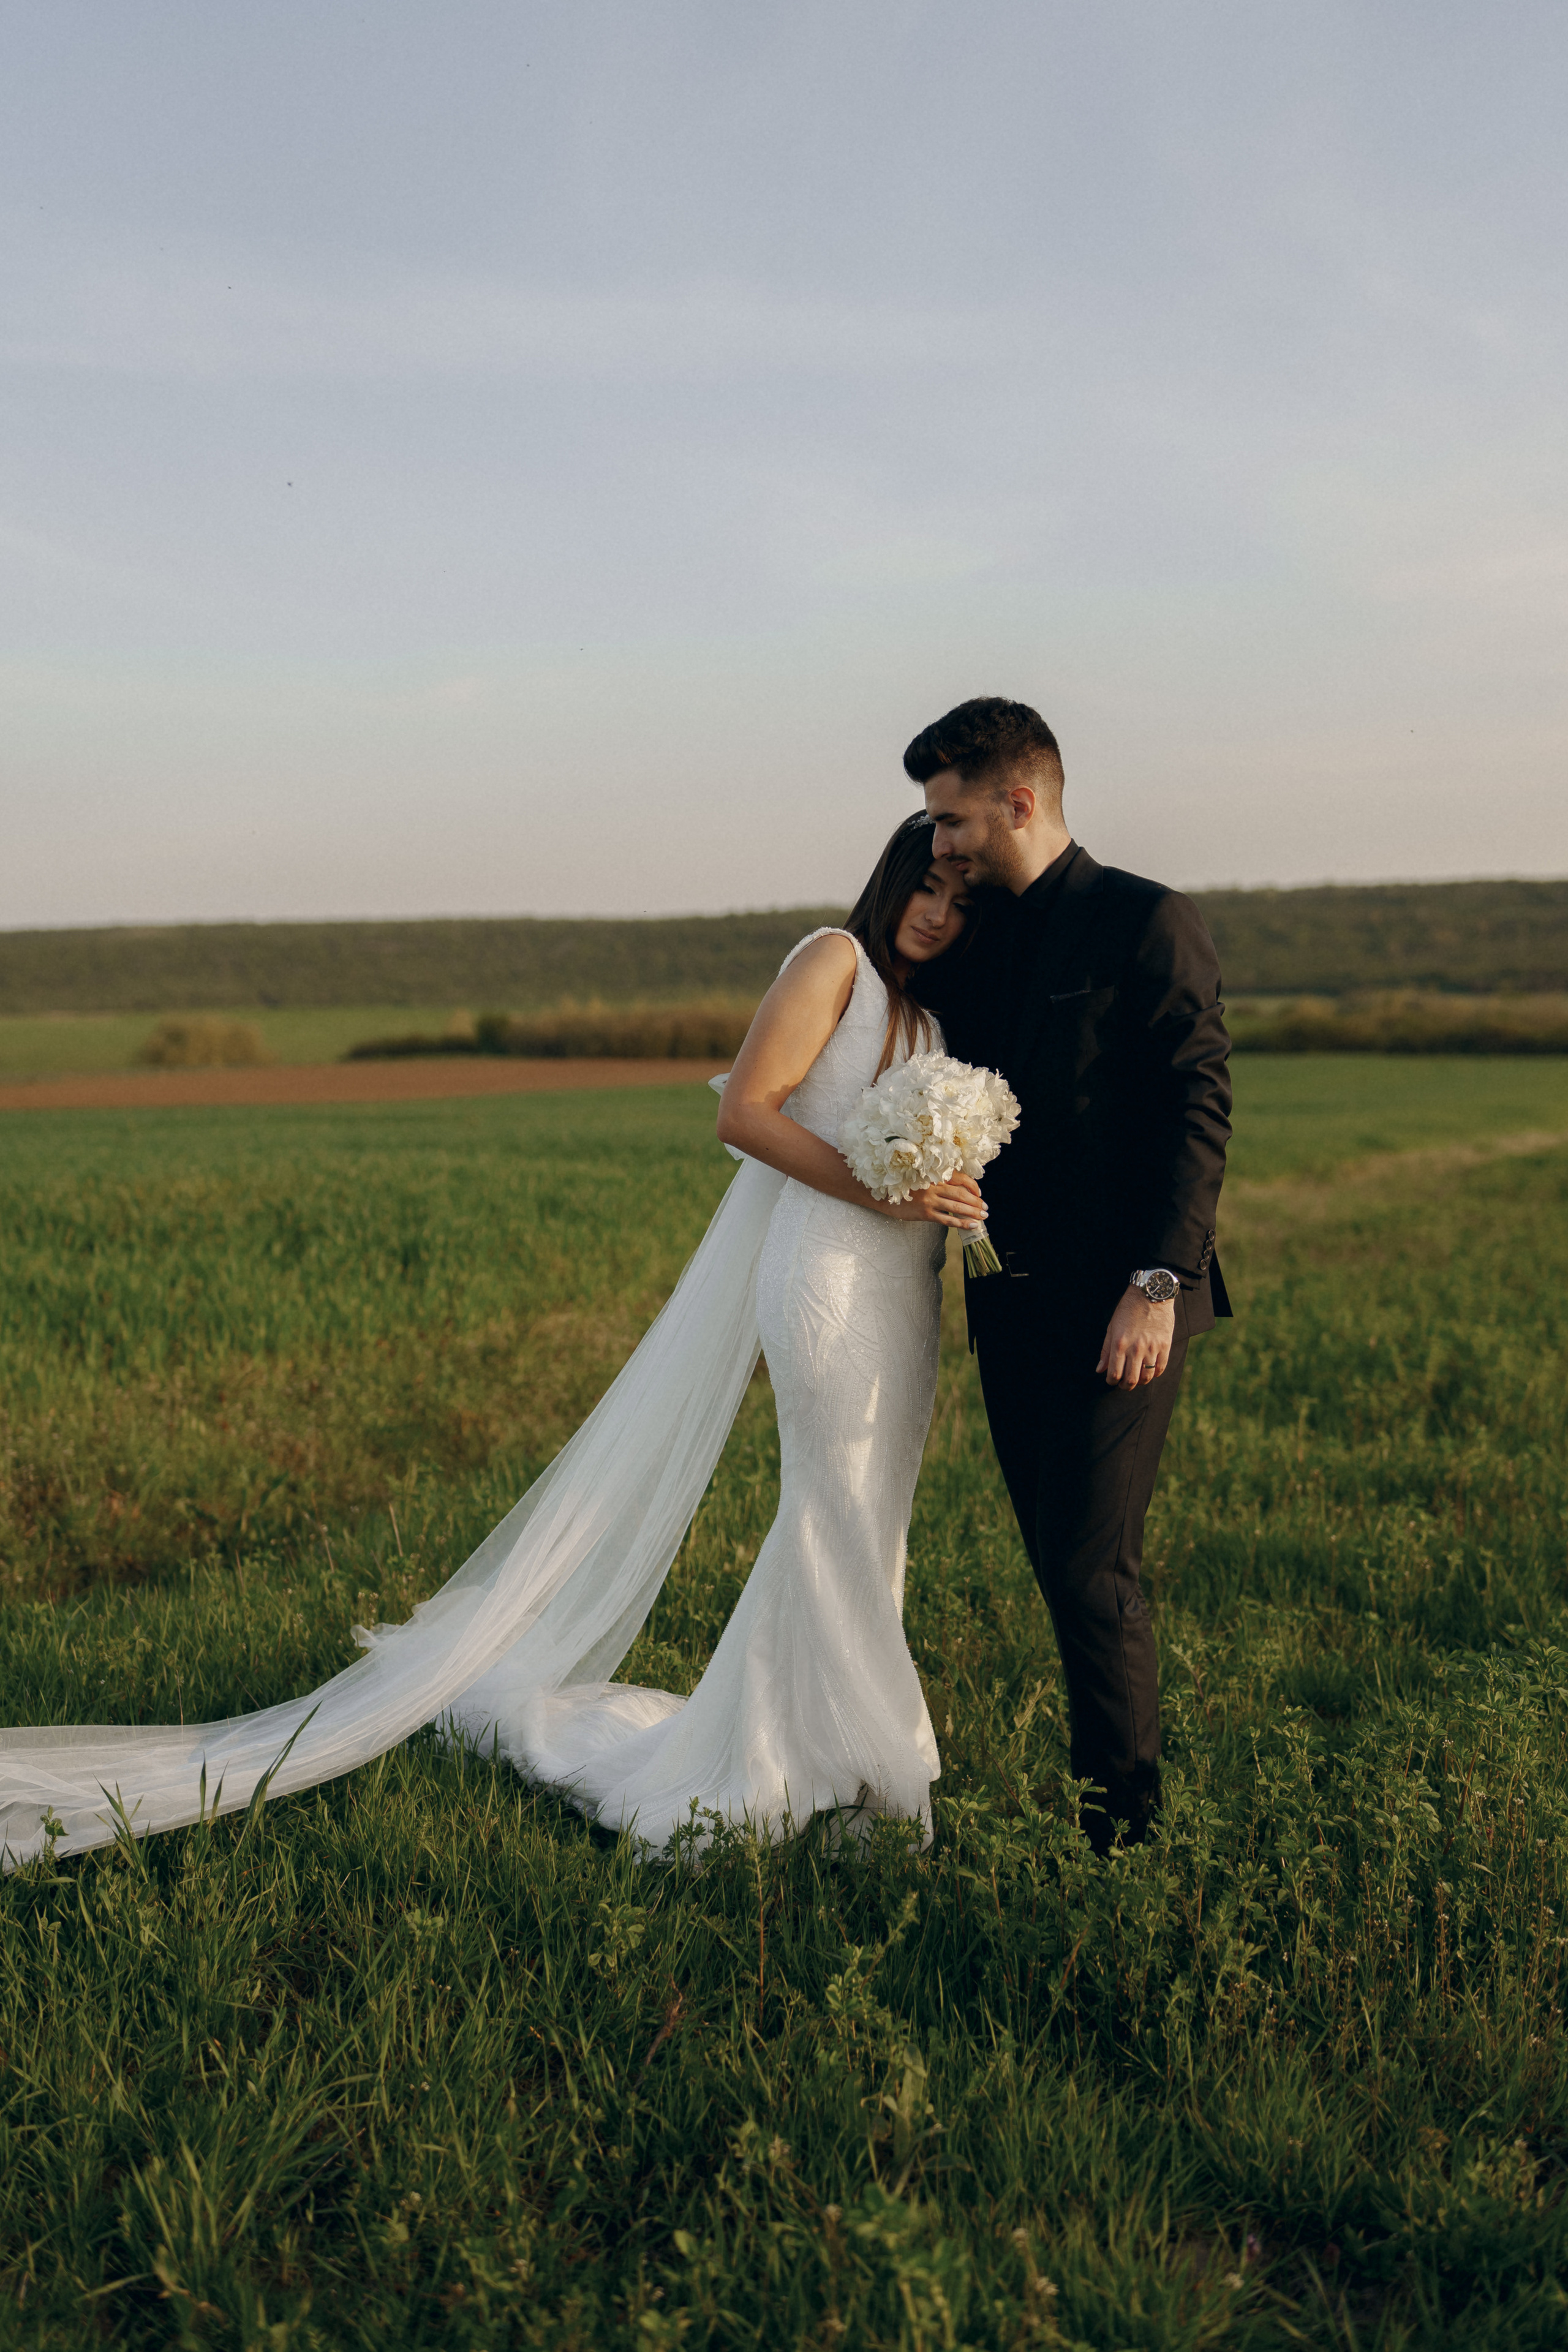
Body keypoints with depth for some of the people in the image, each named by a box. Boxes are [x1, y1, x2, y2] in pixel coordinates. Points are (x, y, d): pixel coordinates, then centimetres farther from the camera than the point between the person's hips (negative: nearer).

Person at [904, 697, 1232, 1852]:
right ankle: (1111, 1775, 24)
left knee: (1092, 1568, -6)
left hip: (1118, 1307, -7)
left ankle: (1123, 1830, 7)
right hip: (1014, 1309, 7)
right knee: (1063, 1565, 11)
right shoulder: (971, 944, 15)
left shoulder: (1149, 923, -6)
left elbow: (1199, 1114, -11)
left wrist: (1157, 1283, -19)